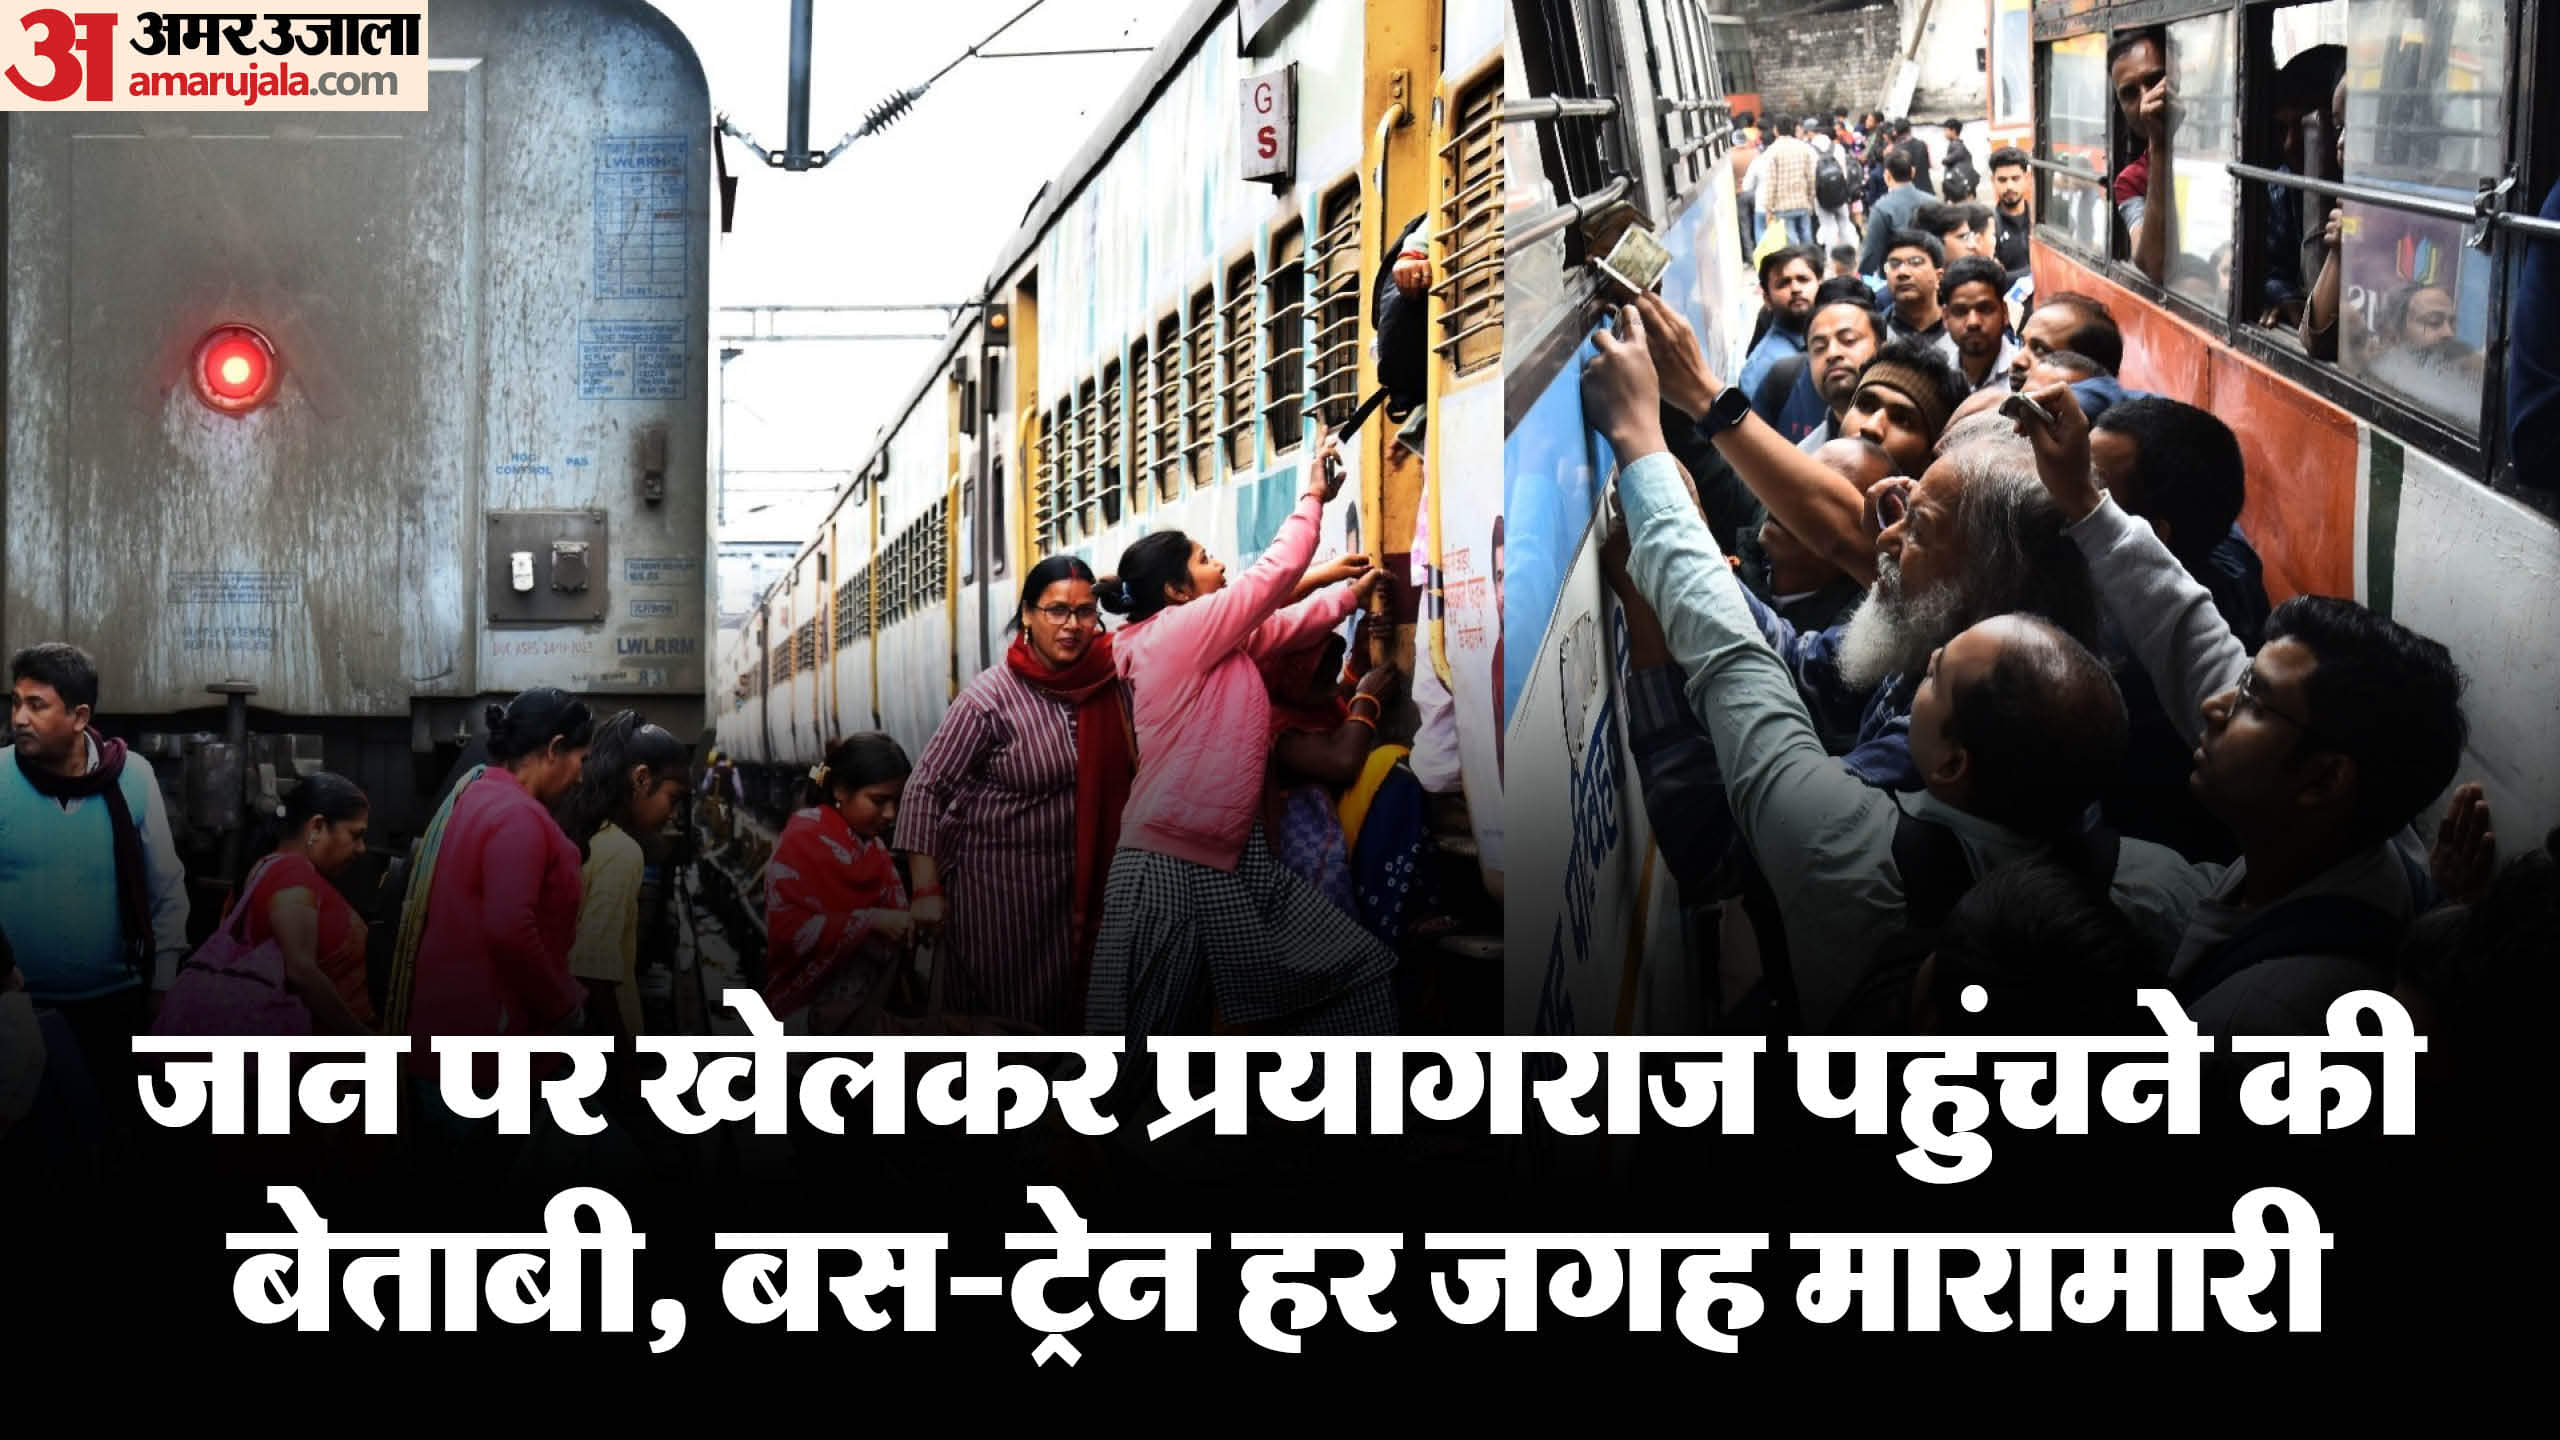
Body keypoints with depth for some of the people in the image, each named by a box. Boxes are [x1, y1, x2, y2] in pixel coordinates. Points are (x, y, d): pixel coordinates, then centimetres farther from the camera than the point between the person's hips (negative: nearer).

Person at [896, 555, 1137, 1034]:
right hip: (996, 881, -4)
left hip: (1081, 879, 4)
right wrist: (926, 891, -13)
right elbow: (927, 787, -11)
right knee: (998, 1016, 4)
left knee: (1064, 1011, 11)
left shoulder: (1114, 675, -5)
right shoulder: (990, 698, -16)